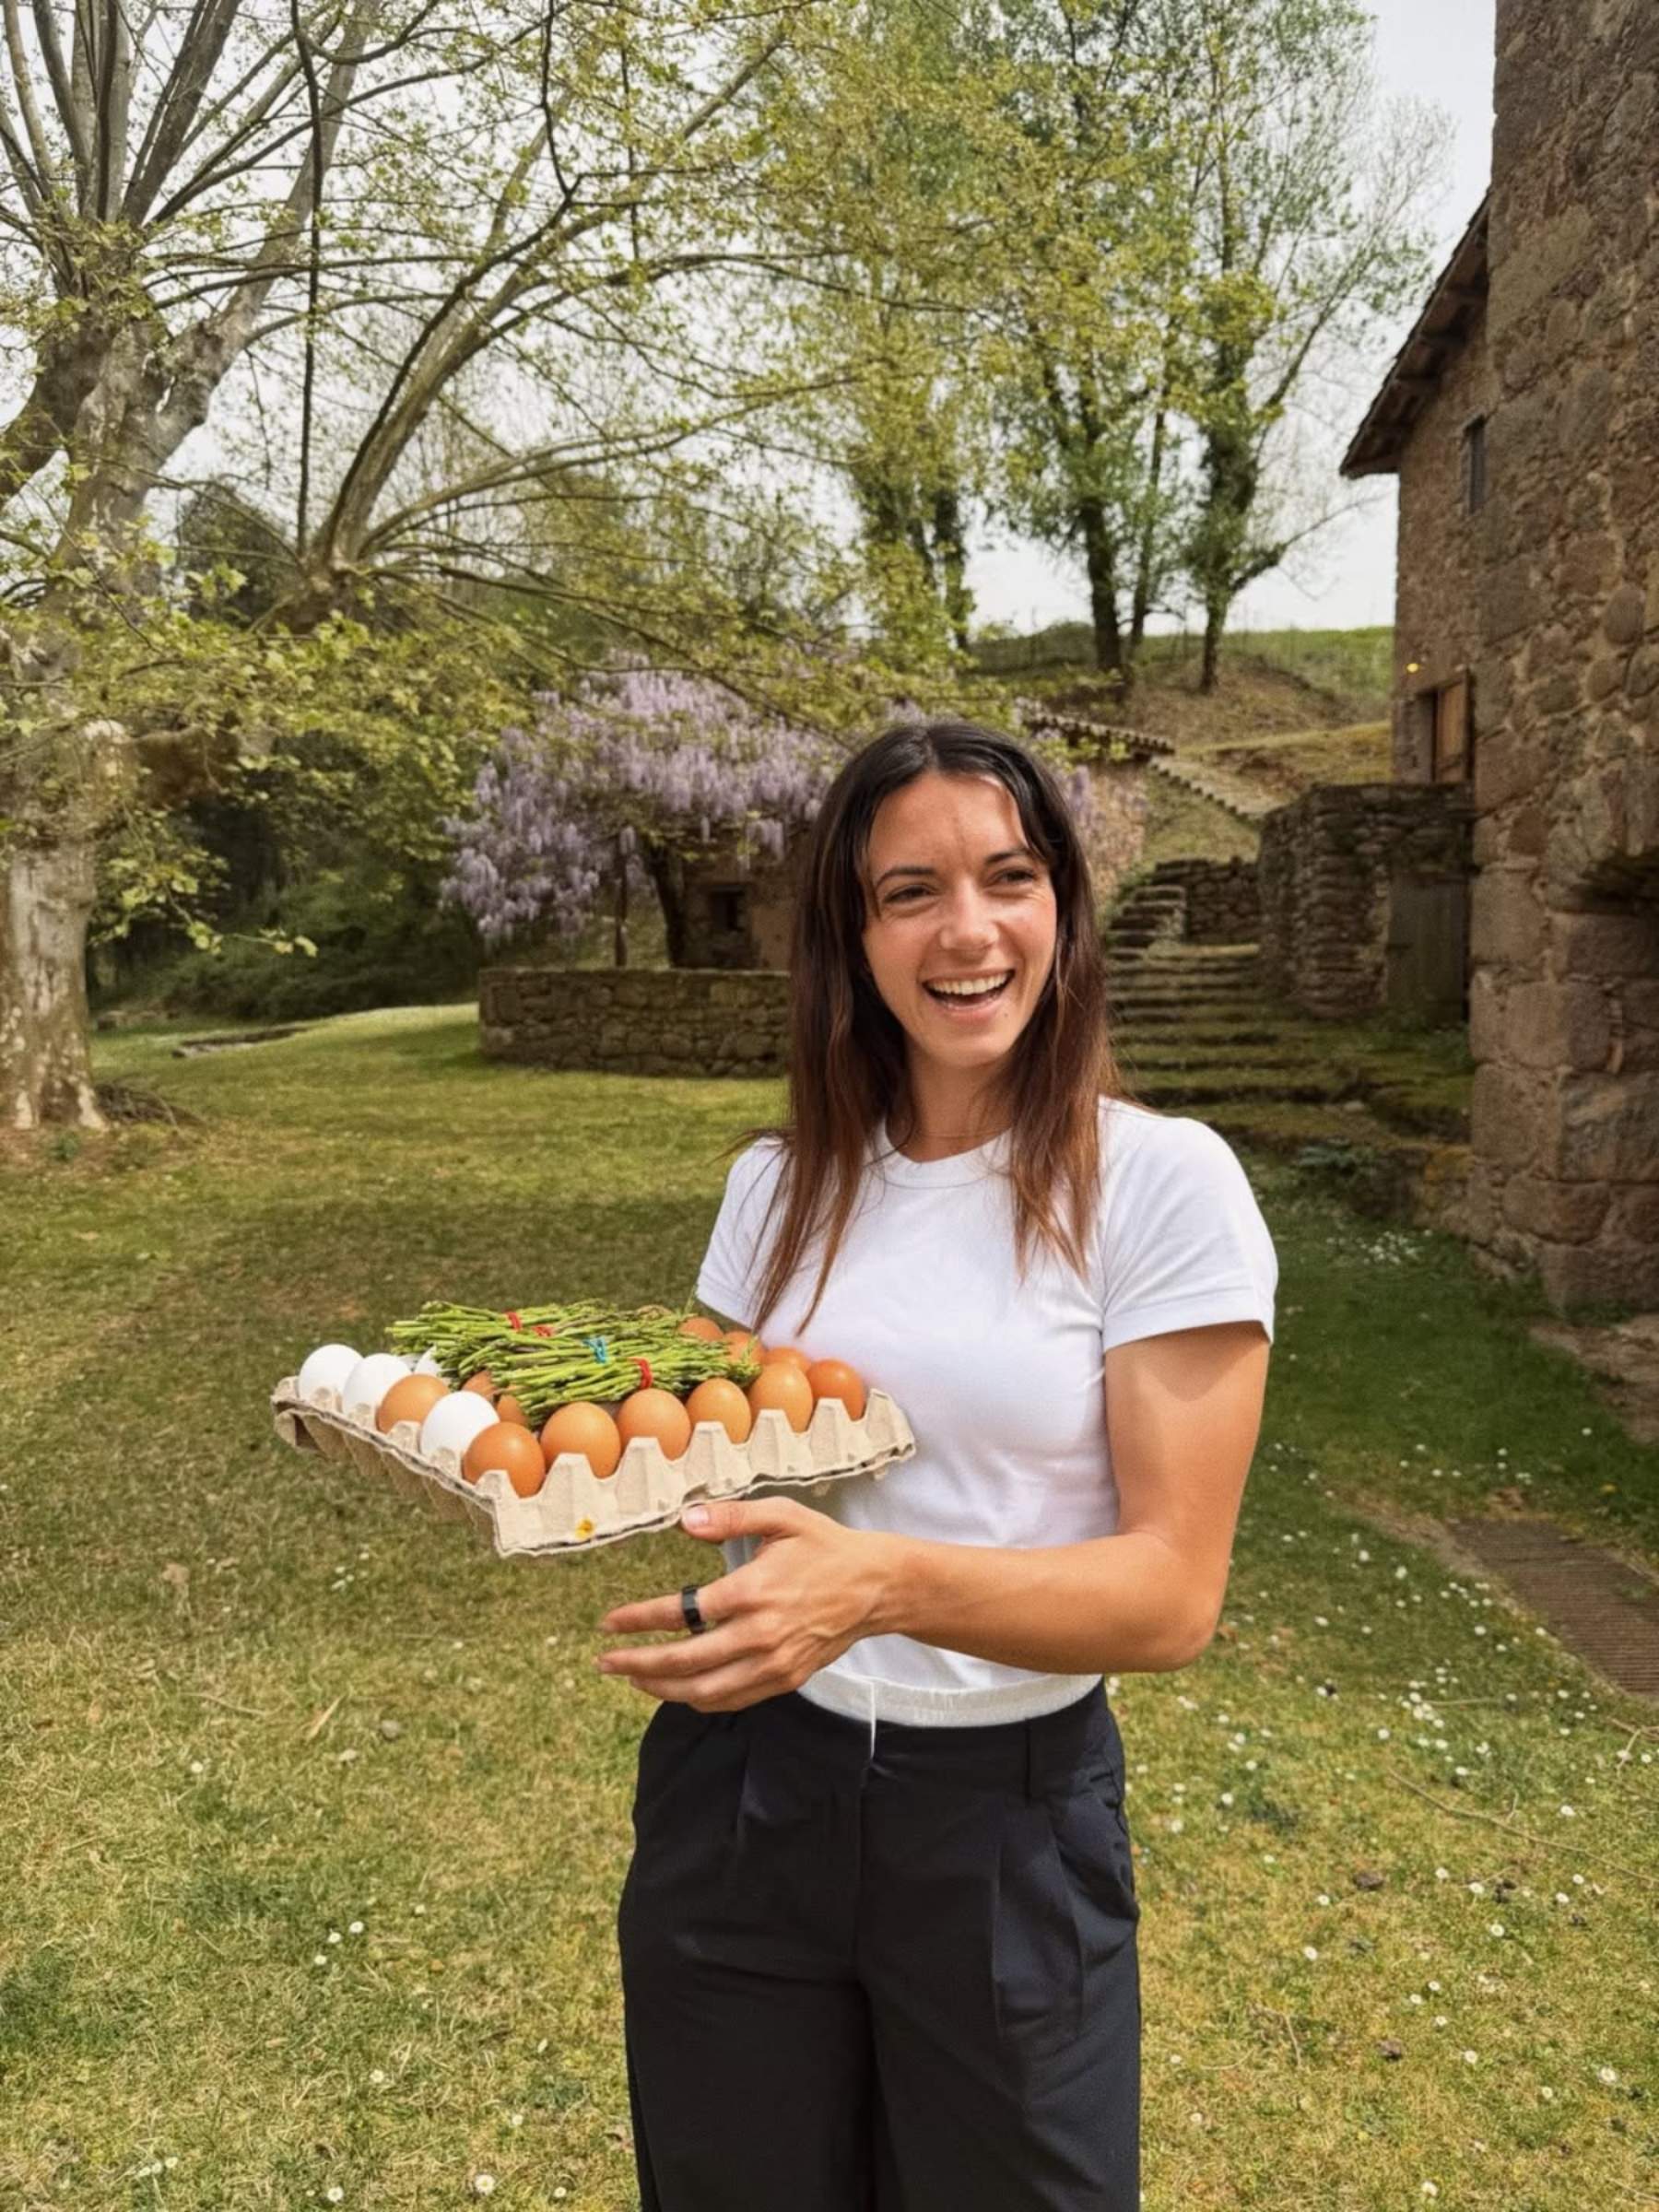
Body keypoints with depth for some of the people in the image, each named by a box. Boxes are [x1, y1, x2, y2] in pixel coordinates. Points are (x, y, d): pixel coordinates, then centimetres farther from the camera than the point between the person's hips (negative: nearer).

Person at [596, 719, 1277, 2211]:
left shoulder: (1161, 1180, -14)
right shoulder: (780, 1184, -1)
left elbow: (1174, 1595, -17)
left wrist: (885, 1580, -33)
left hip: (1006, 1814, -3)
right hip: (742, 1785, 4)